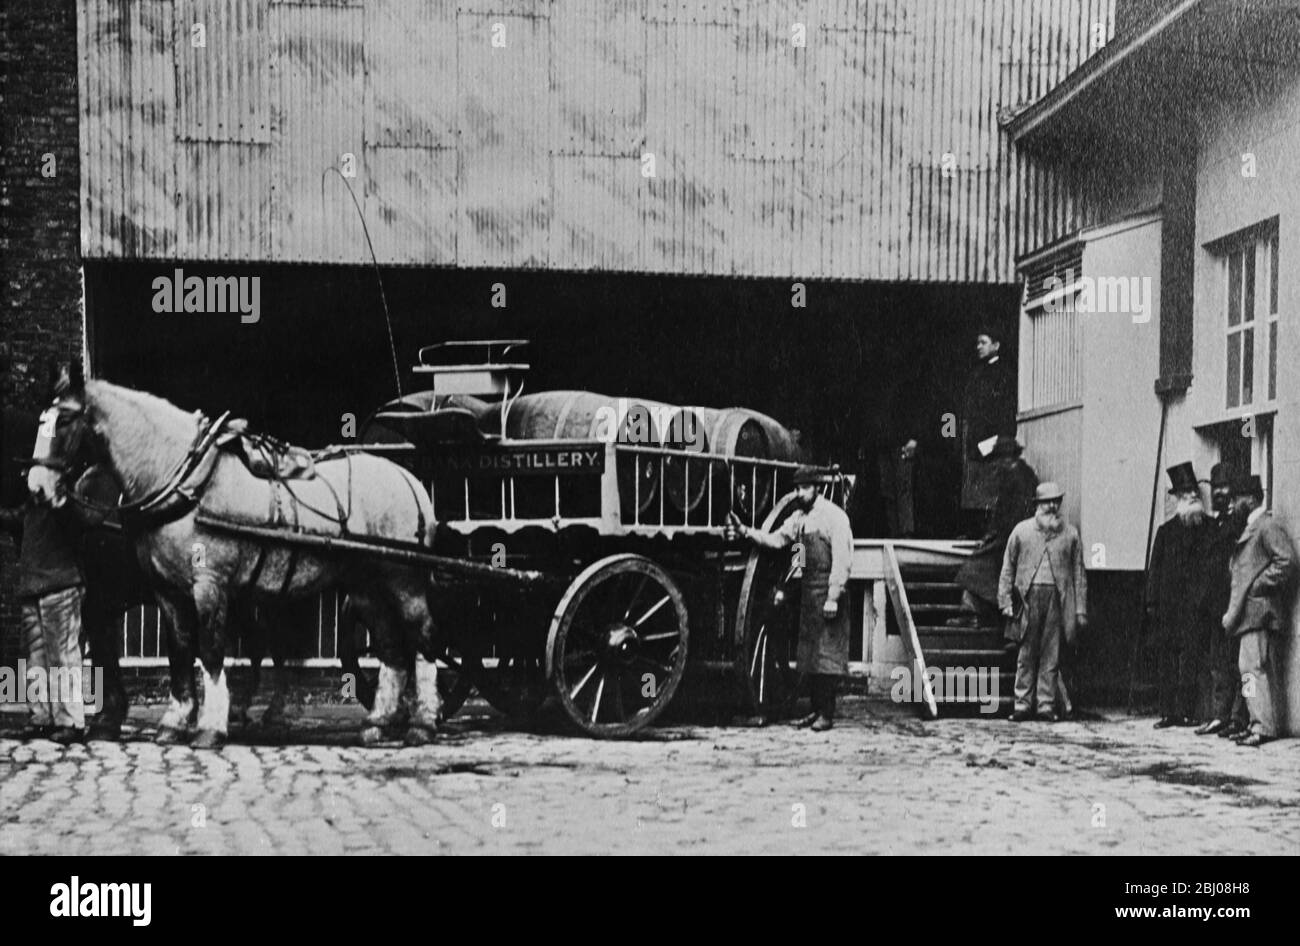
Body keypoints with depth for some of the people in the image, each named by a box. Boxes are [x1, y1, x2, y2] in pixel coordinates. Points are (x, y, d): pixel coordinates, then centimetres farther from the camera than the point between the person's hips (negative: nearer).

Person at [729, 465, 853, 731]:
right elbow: (775, 540, 8)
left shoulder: (833, 516, -11)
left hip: (828, 591, -8)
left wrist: (833, 597, -19)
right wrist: (745, 531, -6)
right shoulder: (799, 517, 13)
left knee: (827, 653, -5)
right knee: (809, 654, 11)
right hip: (808, 590, 8)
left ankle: (827, 714, 0)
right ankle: (816, 709, 18)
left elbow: (841, 560, -16)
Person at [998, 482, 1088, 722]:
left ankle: (1047, 706, 7)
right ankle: (1023, 705, 4)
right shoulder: (1021, 531, 8)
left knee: (1051, 655, 1)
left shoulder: (1070, 533, 10)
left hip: (1057, 598, 1)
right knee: (1027, 653, 1)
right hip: (1028, 596, -1)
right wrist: (1005, 600, 1)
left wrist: (1081, 609, 6)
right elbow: (1008, 568, 9)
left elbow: (1079, 573, 11)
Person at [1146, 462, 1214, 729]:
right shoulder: (1166, 530, 10)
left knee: (1191, 659, -4)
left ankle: (1187, 712, 0)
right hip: (1168, 605, 2)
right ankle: (1168, 712, 6)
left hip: (1196, 606, -2)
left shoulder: (1211, 529, 6)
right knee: (1166, 659, 2)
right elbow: (1155, 569, 9)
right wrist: (1152, 603, 2)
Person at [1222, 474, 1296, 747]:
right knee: (1253, 669, 10)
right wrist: (1233, 612, 17)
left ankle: (1263, 727, -14)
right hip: (1248, 612, 10)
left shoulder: (1269, 526, -9)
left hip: (1258, 610, -10)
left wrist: (1260, 586, -16)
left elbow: (1287, 561, -20)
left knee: (1254, 668, -13)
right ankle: (1258, 724, 13)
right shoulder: (1250, 529, 21)